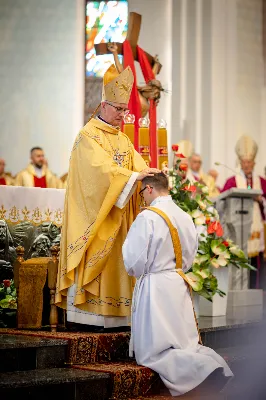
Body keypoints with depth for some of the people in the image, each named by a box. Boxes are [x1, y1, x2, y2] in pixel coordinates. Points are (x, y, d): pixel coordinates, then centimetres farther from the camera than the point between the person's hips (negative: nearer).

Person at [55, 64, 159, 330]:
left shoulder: (122, 139, 17)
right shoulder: (88, 136, -7)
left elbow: (137, 165, 4)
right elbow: (101, 167, -22)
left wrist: (151, 177, -17)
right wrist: (134, 176, -30)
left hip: (118, 214, 7)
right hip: (95, 213, -7)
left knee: (115, 261, 4)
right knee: (94, 261, -9)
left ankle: (114, 315, 4)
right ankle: (89, 315, -7)